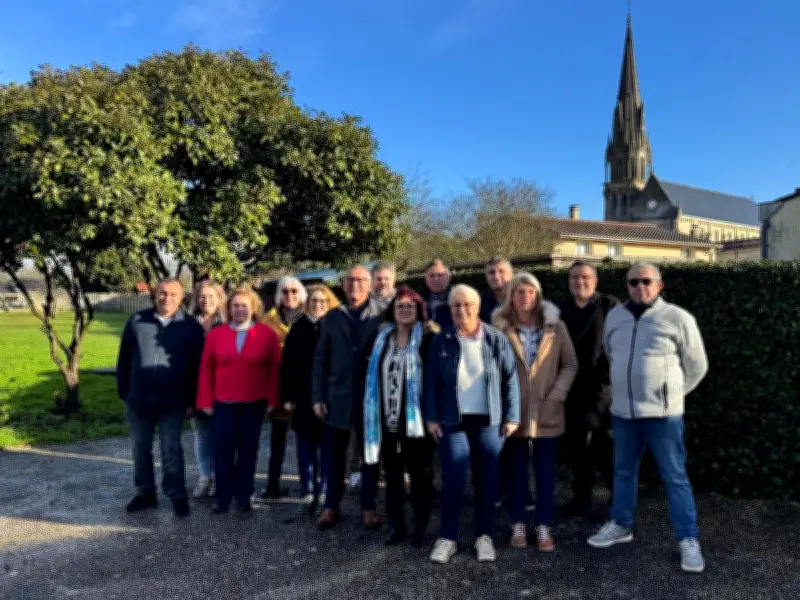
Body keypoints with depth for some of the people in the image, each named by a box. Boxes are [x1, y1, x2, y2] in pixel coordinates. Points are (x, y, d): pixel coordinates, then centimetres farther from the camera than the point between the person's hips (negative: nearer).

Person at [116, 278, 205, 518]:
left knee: (171, 450, 2)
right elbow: (124, 359, 8)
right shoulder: (137, 322, 2)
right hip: (138, 401, 3)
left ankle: (177, 495, 17)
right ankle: (145, 493, 29)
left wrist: (191, 400, -3)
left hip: (172, 403, -3)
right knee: (141, 449, 13)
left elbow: (196, 367, -1)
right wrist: (123, 392, 5)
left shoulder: (191, 327, -3)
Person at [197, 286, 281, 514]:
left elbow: (275, 370, -1)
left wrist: (272, 400, -5)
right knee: (222, 451, 2)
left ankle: (243, 496, 22)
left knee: (248, 450, 10)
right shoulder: (215, 334, 2)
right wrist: (206, 401, -1)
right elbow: (206, 369, 3)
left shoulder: (267, 334, -3)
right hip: (223, 403, 1)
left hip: (254, 403, -1)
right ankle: (222, 496, 17)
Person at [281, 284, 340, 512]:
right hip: (303, 397, 2)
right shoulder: (298, 328, 4)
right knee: (305, 446, 6)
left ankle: (324, 491, 17)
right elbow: (287, 365, 2)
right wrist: (288, 396, -2)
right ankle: (308, 492, 13)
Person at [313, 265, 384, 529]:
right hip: (338, 396, 2)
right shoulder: (332, 317, 6)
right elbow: (320, 360, 6)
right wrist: (318, 396, 0)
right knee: (334, 454, 9)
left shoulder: (382, 316, -2)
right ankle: (331, 506, 23)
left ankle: (368, 506, 22)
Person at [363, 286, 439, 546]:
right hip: (388, 418, 5)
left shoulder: (427, 338, -5)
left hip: (415, 417, -4)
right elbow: (373, 375, 13)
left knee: (419, 474, 7)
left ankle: (420, 527, 21)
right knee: (392, 474, 13)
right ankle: (396, 526, 25)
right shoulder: (382, 337, 9)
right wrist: (371, 411, 10)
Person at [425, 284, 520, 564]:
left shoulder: (496, 339, -2)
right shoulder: (441, 341, 0)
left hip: (488, 420, 0)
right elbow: (431, 382, 3)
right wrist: (431, 417, -2)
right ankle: (447, 538, 13)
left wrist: (511, 417, -2)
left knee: (487, 480, 8)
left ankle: (484, 537, 23)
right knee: (453, 481, -2)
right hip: (452, 421, 0)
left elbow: (510, 379, 1)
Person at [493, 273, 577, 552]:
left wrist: (557, 395, -8)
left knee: (545, 470, 8)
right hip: (514, 411, 0)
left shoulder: (555, 326, 0)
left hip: (546, 412, 1)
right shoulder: (500, 326, -3)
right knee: (517, 469, 10)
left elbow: (570, 364, 3)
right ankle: (518, 525, 22)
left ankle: (544, 527, 19)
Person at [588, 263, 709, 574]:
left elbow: (697, 365, 0)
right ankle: (621, 525, 33)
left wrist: (671, 394, 7)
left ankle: (688, 540, 15)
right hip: (622, 411, 5)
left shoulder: (678, 318, -8)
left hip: (663, 414, -5)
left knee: (675, 477, 3)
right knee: (623, 471, 17)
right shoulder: (614, 316, 6)